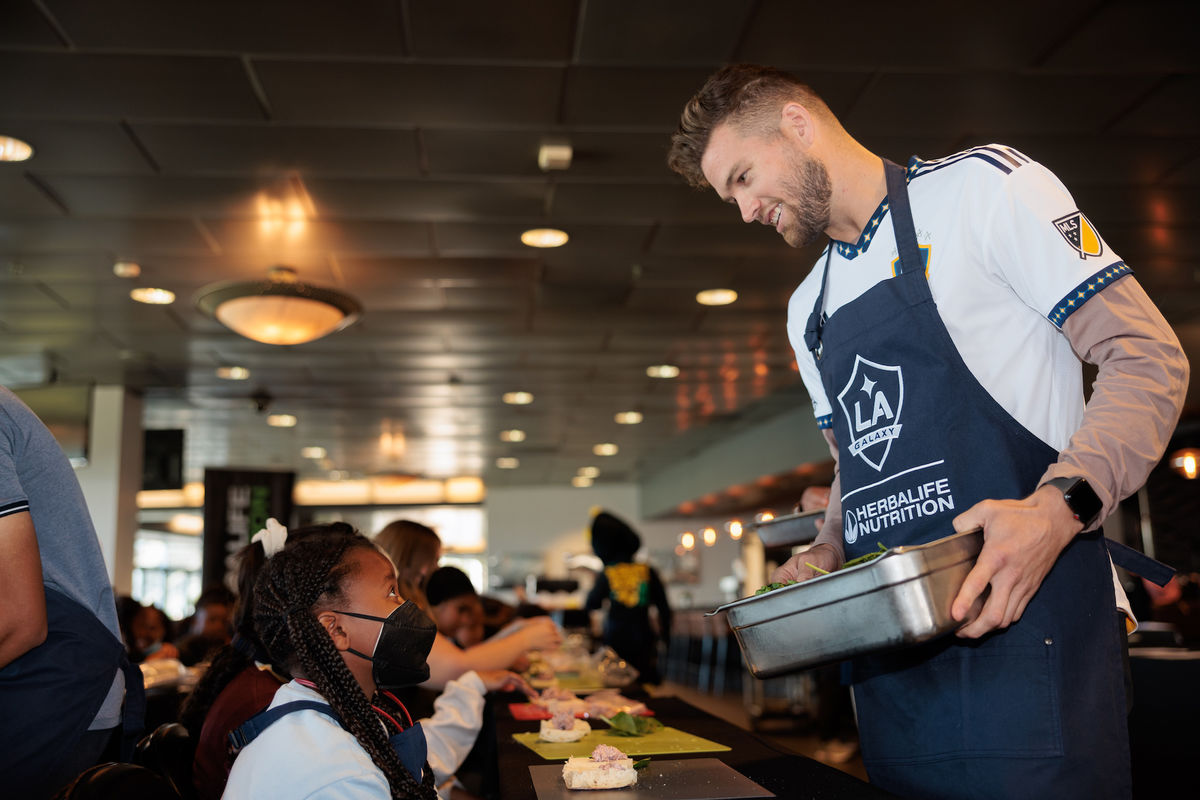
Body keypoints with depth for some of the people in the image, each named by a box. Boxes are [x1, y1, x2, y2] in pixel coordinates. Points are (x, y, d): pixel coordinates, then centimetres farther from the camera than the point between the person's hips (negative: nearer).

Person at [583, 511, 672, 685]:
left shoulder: (606, 575, -6)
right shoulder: (648, 571, -2)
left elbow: (591, 605, 4)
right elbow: (663, 607, 2)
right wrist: (664, 633, 13)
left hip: (616, 639, -1)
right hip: (643, 638, 1)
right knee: (647, 685, 9)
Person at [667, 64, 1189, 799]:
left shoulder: (983, 185, -2)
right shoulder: (808, 309, 19)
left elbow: (1147, 358, -7)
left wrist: (1059, 505, -22)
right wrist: (827, 555, 7)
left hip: (1024, 625, -6)